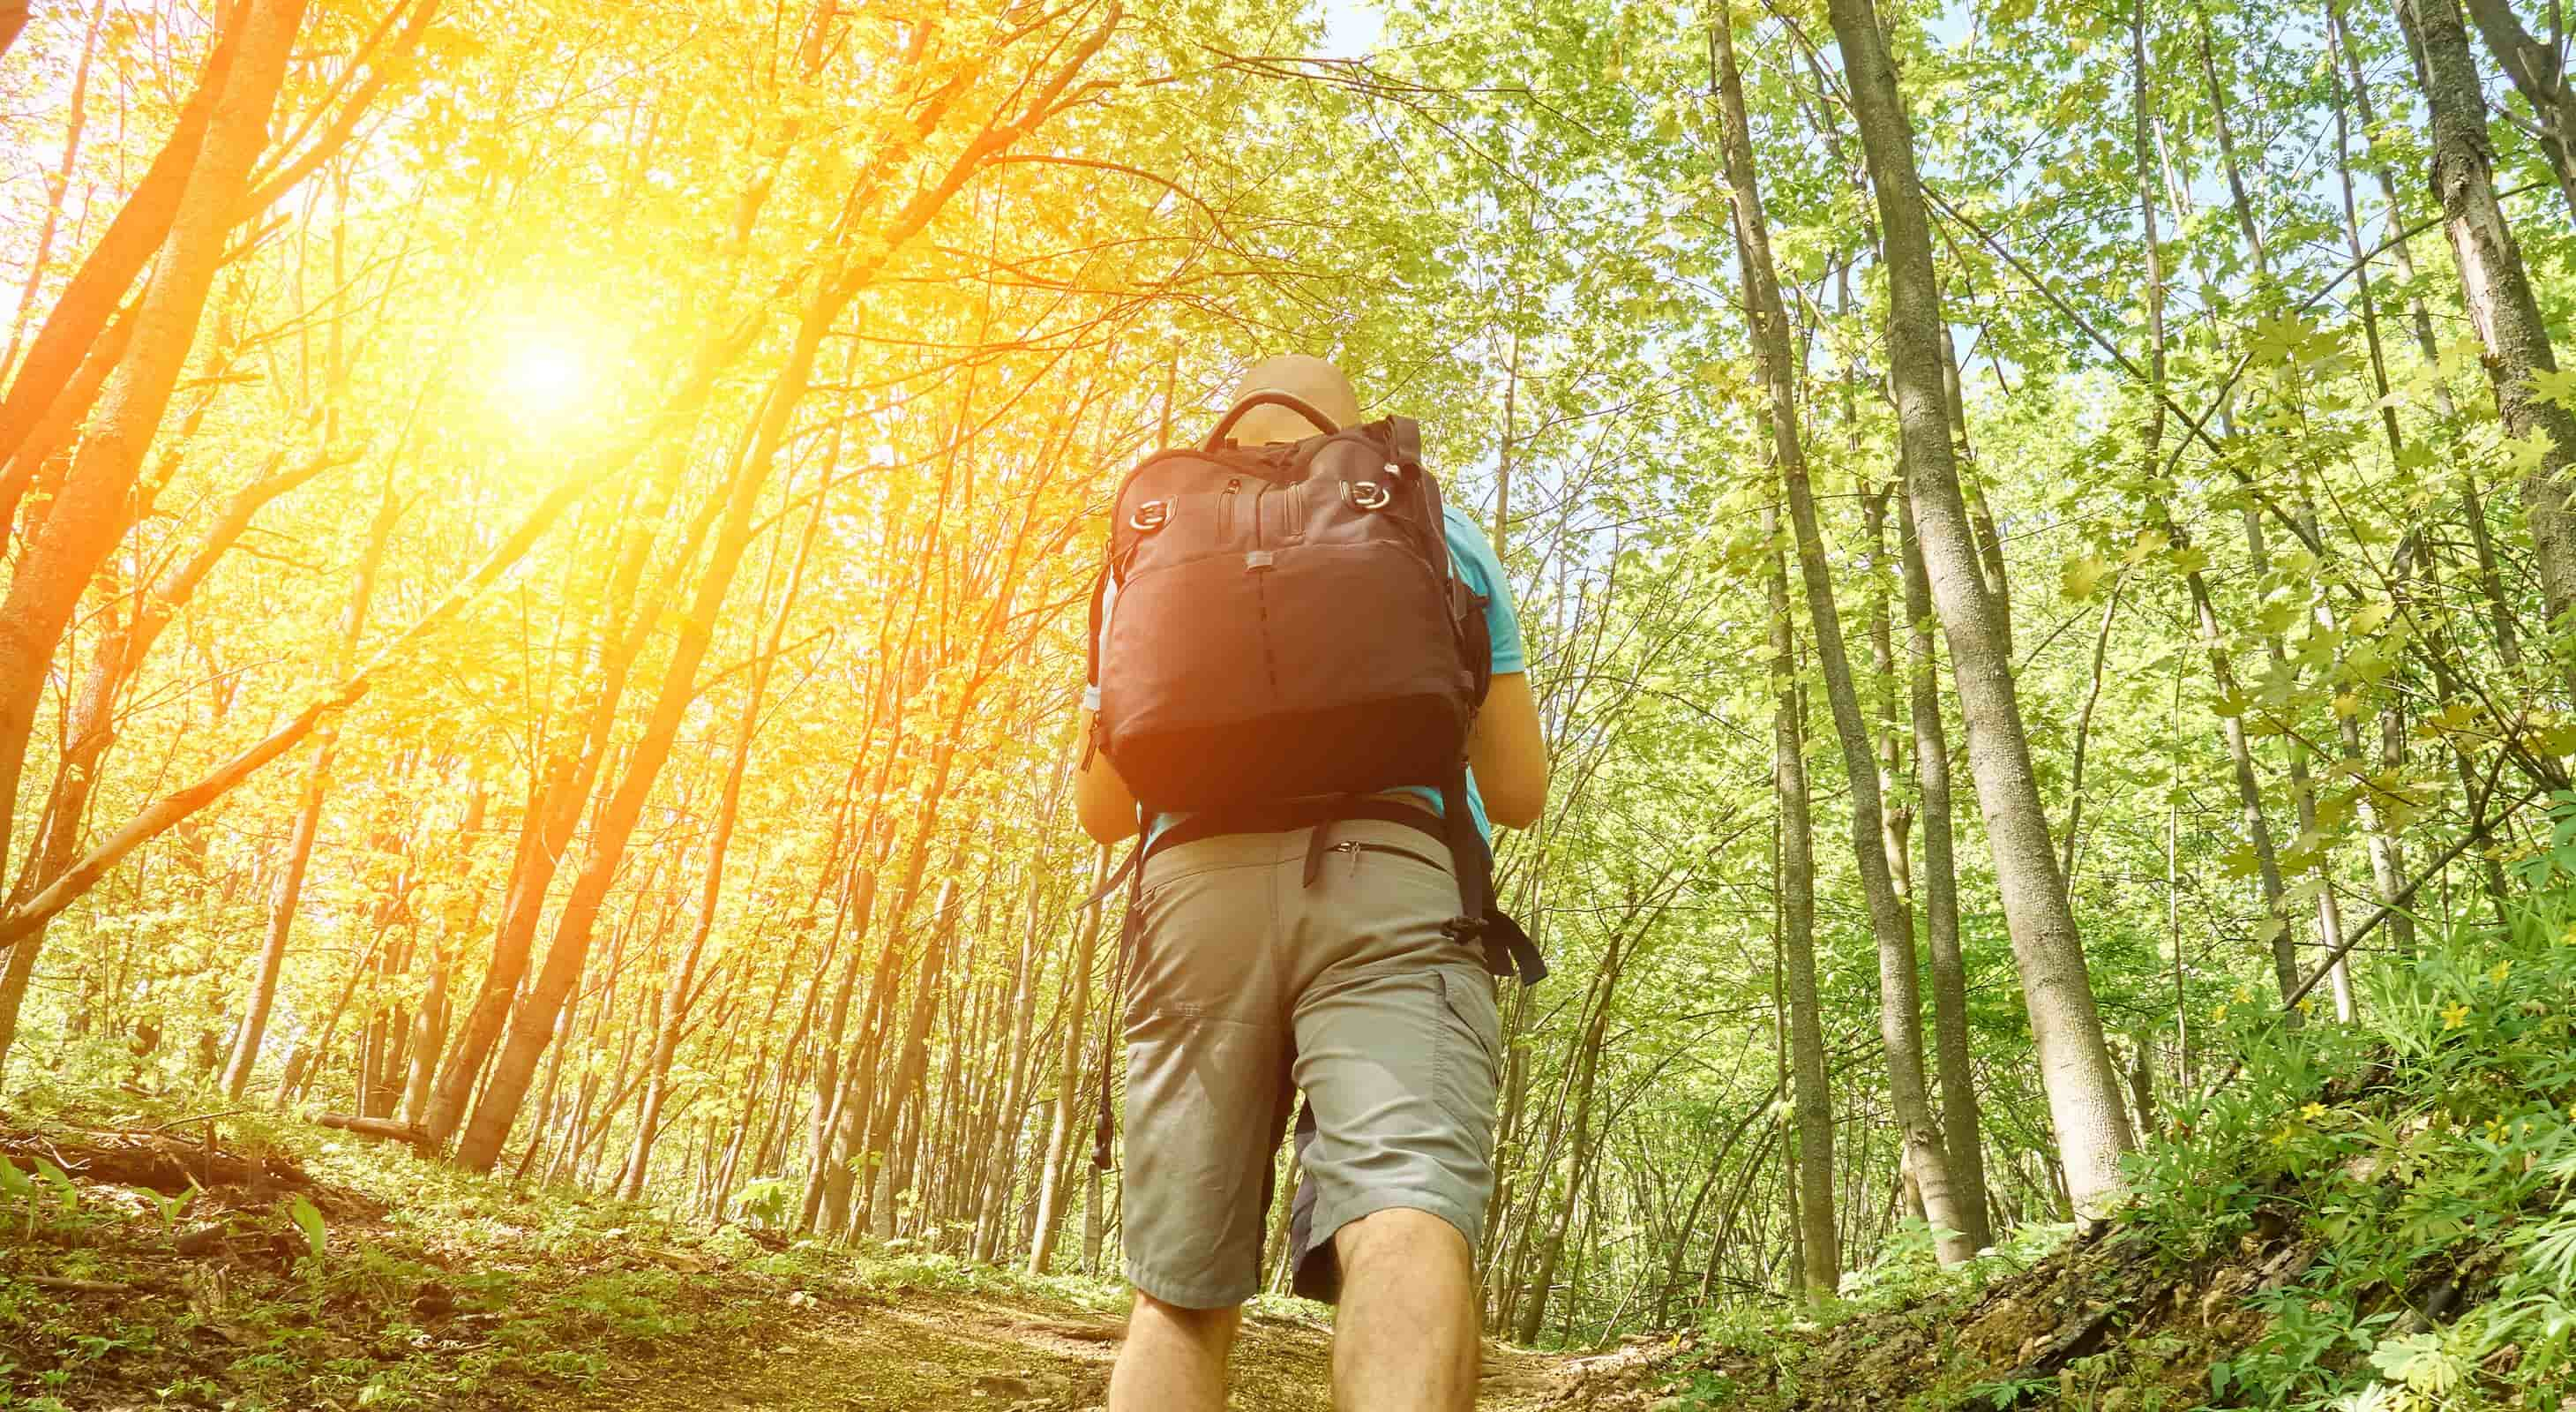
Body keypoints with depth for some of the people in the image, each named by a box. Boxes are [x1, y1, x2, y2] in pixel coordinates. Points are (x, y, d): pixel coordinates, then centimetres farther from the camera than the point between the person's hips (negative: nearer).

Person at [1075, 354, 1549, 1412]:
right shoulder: (1439, 532, 21)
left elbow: (1100, 805, 21)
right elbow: (1520, 790, 18)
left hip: (1197, 889, 2)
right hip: (1396, 883, -2)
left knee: (1180, 1294, 6)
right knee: (1407, 1225, -20)